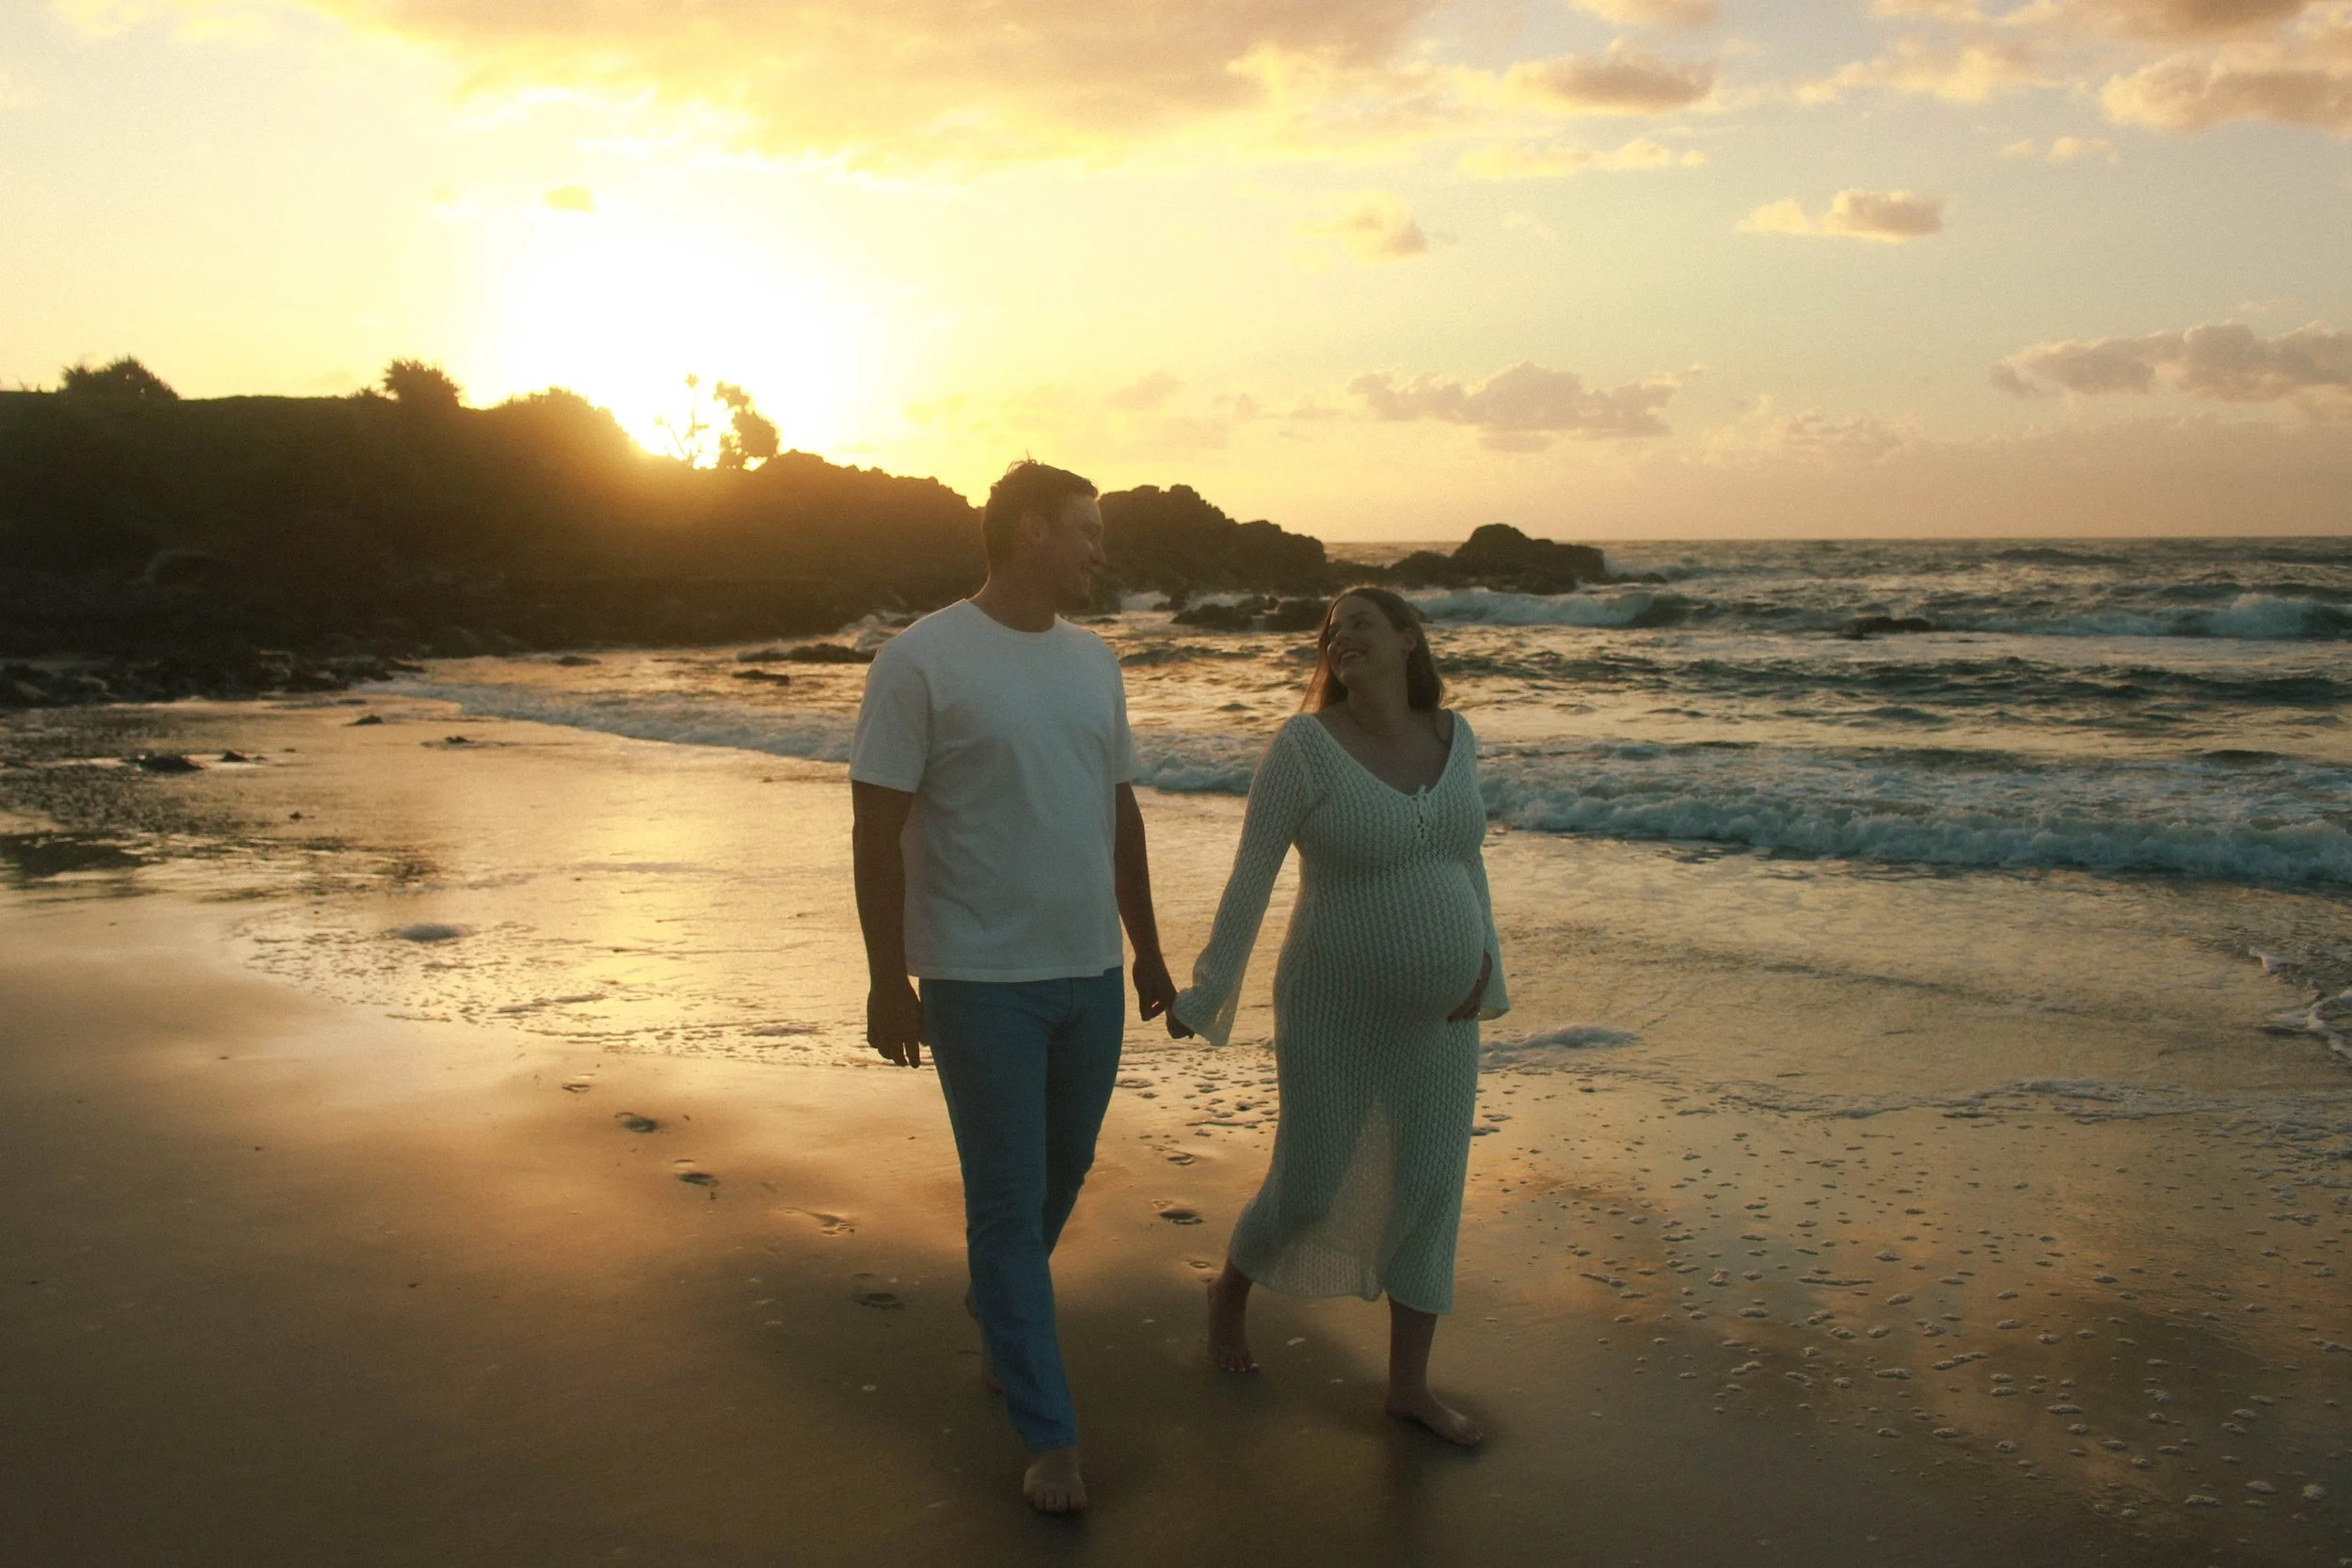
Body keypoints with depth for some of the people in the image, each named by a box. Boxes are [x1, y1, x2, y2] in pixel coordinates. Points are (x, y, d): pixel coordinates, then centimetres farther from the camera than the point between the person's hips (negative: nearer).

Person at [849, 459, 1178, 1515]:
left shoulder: (1094, 660, 9)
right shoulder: (923, 659, -11)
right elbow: (877, 828, -11)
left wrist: (1147, 950, 17)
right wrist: (887, 981, -13)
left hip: (1089, 972, 6)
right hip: (980, 981, -6)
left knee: (1062, 1172, 18)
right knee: (1008, 1200, 0)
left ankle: (997, 1309, 46)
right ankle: (1048, 1435, 12)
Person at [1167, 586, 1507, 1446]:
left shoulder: (1452, 736, 1)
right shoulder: (1304, 746, -15)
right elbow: (1249, 879, -14)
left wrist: (1483, 970, 9)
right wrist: (1204, 995, -14)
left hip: (1438, 1015, 5)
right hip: (1337, 1013, -5)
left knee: (1430, 1191, 8)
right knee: (1308, 1189, 7)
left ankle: (1409, 1383, 23)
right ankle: (1231, 1291, 39)